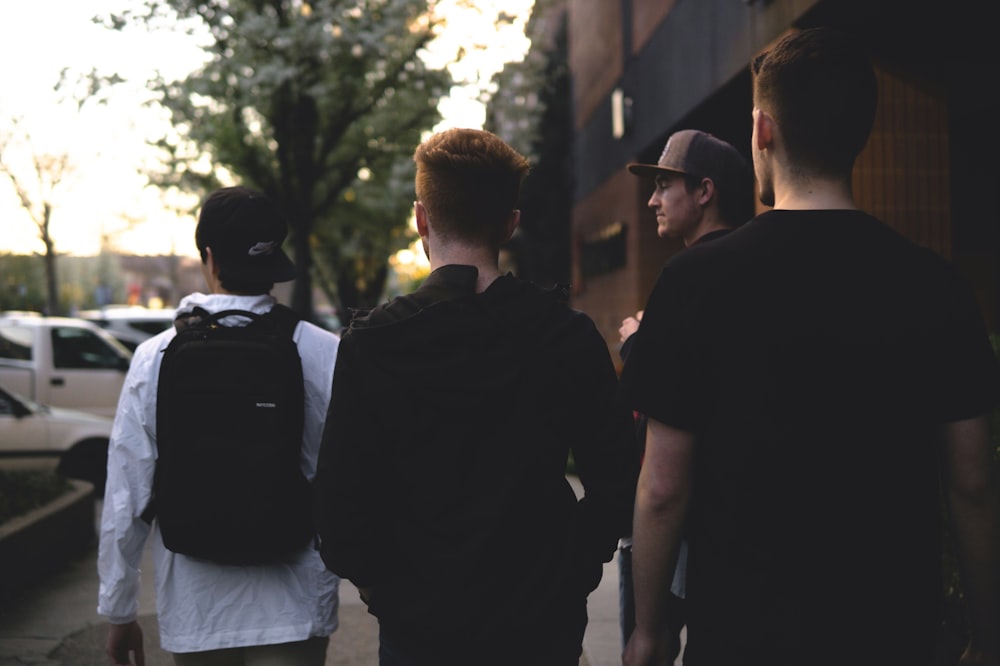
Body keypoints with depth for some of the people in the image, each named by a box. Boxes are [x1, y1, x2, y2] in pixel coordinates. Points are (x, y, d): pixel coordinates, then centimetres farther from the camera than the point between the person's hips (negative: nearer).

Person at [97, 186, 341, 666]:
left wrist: (119, 611, 10)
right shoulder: (326, 355, -10)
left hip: (194, 612, 2)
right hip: (292, 609, -2)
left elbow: (126, 498, -2)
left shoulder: (155, 357, -6)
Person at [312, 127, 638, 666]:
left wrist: (374, 582, 7)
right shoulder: (570, 336, -7)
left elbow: (339, 496, -10)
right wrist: (571, 572, 10)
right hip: (543, 623, 1)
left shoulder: (371, 343, -10)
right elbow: (615, 483, -4)